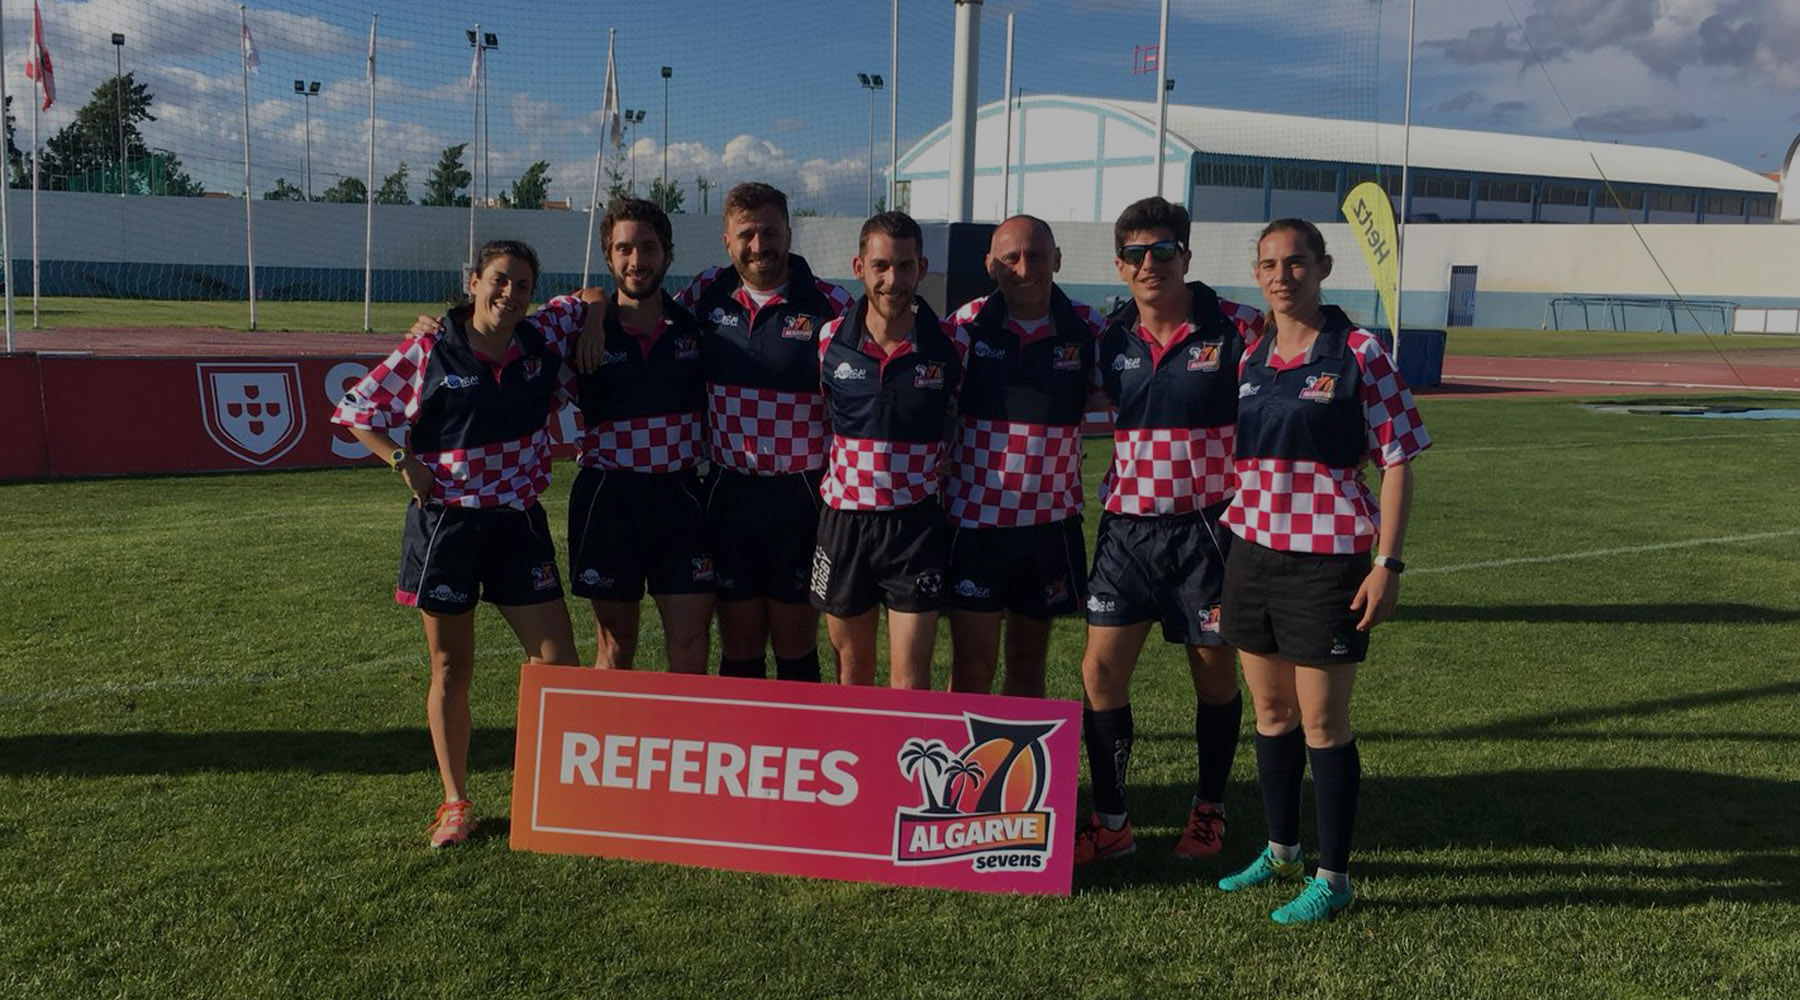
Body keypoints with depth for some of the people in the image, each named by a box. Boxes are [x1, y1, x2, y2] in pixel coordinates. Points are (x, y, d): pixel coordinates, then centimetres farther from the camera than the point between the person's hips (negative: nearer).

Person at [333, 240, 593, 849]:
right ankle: (455, 803, 22)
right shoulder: (428, 351, -7)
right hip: (444, 522, -3)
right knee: (451, 668, 8)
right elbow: (355, 410, 1)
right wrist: (403, 462, -10)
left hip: (518, 523, 3)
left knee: (558, 660, -1)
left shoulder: (545, 338, 1)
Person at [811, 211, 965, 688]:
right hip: (843, 519, 2)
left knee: (910, 681, -2)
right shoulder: (830, 340, -2)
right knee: (851, 670, 15)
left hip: (916, 523, -2)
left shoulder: (949, 344, -5)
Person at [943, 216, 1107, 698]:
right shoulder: (967, 325, -3)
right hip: (974, 519, -1)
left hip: (1051, 524, 1)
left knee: (1028, 665, 13)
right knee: (973, 667, 2)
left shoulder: (1088, 330, -1)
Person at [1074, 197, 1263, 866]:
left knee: (1214, 673, 10)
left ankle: (1209, 810, 30)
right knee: (1100, 671, -1)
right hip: (1127, 526, 3)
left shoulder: (1236, 329, -7)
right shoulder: (1110, 339, 4)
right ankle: (1109, 821, 12)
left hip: (1207, 527, -3)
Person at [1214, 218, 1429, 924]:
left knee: (1322, 722, 0)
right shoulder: (1250, 359, 9)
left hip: (1326, 561, -6)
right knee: (1270, 711, 15)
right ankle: (1280, 851, 32)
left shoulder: (1359, 354, -7)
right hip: (1252, 553, 6)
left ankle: (1332, 877, 14)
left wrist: (1387, 562, -13)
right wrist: (1221, 560, 15)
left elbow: (1397, 462, -7)